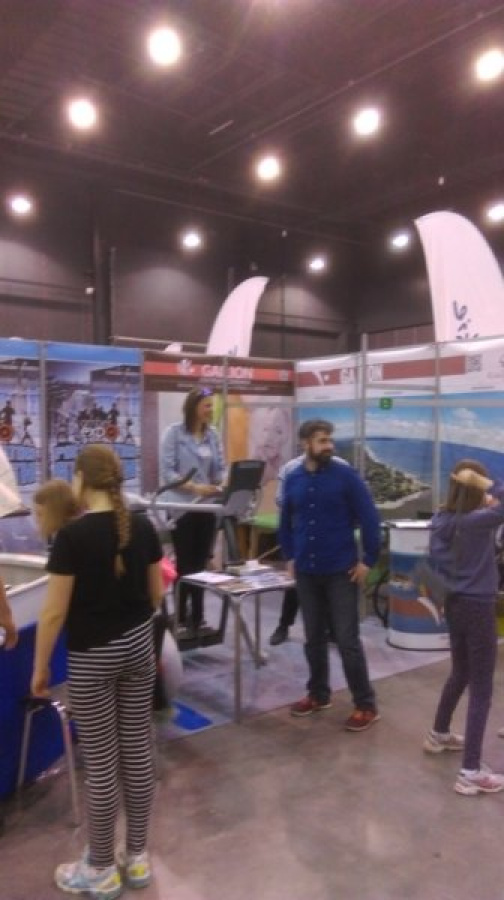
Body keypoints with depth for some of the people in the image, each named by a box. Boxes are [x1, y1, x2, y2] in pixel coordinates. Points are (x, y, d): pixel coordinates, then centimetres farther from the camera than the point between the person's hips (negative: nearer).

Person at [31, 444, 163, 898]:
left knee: (100, 762, 7)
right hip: (139, 646, 5)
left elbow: (55, 612, -15)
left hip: (92, 657, -5)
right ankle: (138, 857, 30)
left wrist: (40, 667, -2)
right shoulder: (143, 527, -3)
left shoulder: (73, 534, -18)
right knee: (138, 750, 14)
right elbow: (156, 595, 6)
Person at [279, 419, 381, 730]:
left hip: (341, 571, -4)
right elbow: (286, 521, 16)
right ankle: (318, 694, 30)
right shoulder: (293, 479, 3)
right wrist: (290, 556, 12)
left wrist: (369, 560, -9)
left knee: (347, 640, 0)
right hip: (306, 572, 4)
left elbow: (370, 519, -8)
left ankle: (366, 705, 12)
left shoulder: (347, 476, -9)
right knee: (314, 638, 14)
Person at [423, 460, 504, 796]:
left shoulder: (442, 520, -1)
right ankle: (471, 772, 5)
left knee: (459, 675, 26)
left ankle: (439, 735, 43)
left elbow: (439, 558, -5)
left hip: (454, 604, 7)